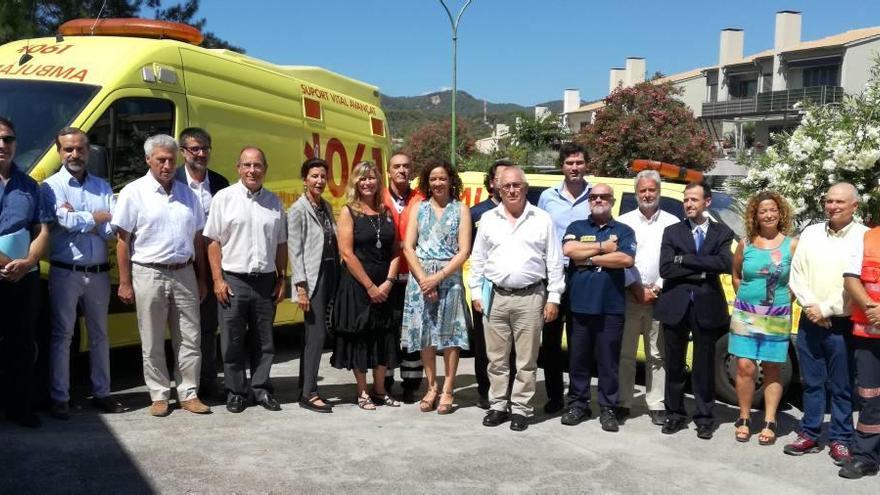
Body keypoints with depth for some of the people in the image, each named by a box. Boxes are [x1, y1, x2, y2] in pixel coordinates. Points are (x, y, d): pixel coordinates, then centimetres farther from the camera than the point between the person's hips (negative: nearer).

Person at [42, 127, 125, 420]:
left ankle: (101, 393, 21)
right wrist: (98, 217, -4)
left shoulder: (103, 187, 9)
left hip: (99, 273, 4)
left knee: (99, 334, 11)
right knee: (62, 335, 1)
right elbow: (65, 222, -18)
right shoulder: (51, 186, -1)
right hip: (66, 272, -4)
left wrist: (78, 219, -12)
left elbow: (113, 229, -3)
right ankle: (59, 398, 8)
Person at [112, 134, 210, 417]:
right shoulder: (134, 193, -2)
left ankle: (188, 394, 15)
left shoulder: (187, 194, 11)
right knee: (152, 343, 5)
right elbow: (122, 240, -4)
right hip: (149, 274, -3)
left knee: (190, 339, 5)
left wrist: (201, 278, 11)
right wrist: (125, 283, -8)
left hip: (184, 274, 4)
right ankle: (159, 396, 16)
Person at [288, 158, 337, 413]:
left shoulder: (326, 207, 14)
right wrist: (301, 287, -15)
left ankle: (305, 389, 16)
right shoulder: (298, 209, -6)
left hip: (330, 274, 7)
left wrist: (337, 275, 10)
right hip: (312, 277, -7)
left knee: (312, 334, 10)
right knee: (317, 333, -10)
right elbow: (295, 250, -10)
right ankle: (309, 394, -4)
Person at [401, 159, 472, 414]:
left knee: (449, 334, -2)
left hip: (449, 277, -2)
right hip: (420, 278, 2)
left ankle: (447, 390, 6)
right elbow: (408, 247, 2)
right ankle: (431, 387, 16)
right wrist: (423, 279, -9)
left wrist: (438, 277, -12)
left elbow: (463, 251, -4)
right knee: (424, 334, 4)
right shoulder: (419, 208, 9)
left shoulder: (460, 209, 3)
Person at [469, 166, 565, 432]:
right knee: (497, 358, 9)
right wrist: (476, 292, 6)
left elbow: (554, 262, 2)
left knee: (526, 359, 3)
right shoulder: (488, 219, 9)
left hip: (530, 298, -2)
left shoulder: (542, 219, 3)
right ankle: (498, 406, 20)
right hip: (495, 297, 2)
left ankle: (520, 408, 13)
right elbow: (478, 259, 12)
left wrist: (553, 298, -3)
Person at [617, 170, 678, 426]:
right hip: (628, 296, 0)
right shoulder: (624, 221, 6)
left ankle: (656, 405, 12)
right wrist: (637, 289, -7)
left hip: (660, 297, 0)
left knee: (657, 355, 5)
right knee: (625, 353, 3)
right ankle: (622, 402, 12)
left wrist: (657, 288, -8)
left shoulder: (672, 223, 6)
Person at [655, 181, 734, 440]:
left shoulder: (722, 233, 5)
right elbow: (665, 269, -7)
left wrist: (685, 258, -13)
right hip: (675, 306, 1)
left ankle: (704, 418, 18)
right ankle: (675, 414, 21)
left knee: (704, 366, 7)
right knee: (674, 364, 9)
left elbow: (725, 264, -14)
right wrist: (702, 271, -12)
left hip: (707, 306, -1)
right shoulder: (672, 231, 5)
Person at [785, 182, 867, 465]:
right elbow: (797, 275, 6)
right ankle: (809, 435, 21)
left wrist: (826, 309, -13)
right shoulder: (810, 233, 9)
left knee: (842, 387, 4)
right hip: (809, 322, 4)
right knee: (811, 383, 11)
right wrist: (811, 306, -8)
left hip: (843, 325, -4)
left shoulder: (864, 237, -5)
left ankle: (840, 440, 15)